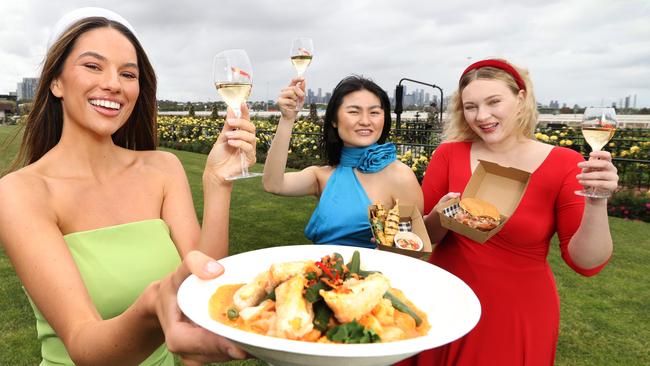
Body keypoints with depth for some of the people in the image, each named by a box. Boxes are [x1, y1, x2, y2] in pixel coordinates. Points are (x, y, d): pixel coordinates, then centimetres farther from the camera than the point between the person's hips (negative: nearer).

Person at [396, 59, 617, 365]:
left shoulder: (563, 164, -11)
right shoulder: (449, 155, -7)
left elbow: (587, 263, -9)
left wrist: (596, 202, -25)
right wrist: (442, 216, -21)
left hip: (520, 315, -1)